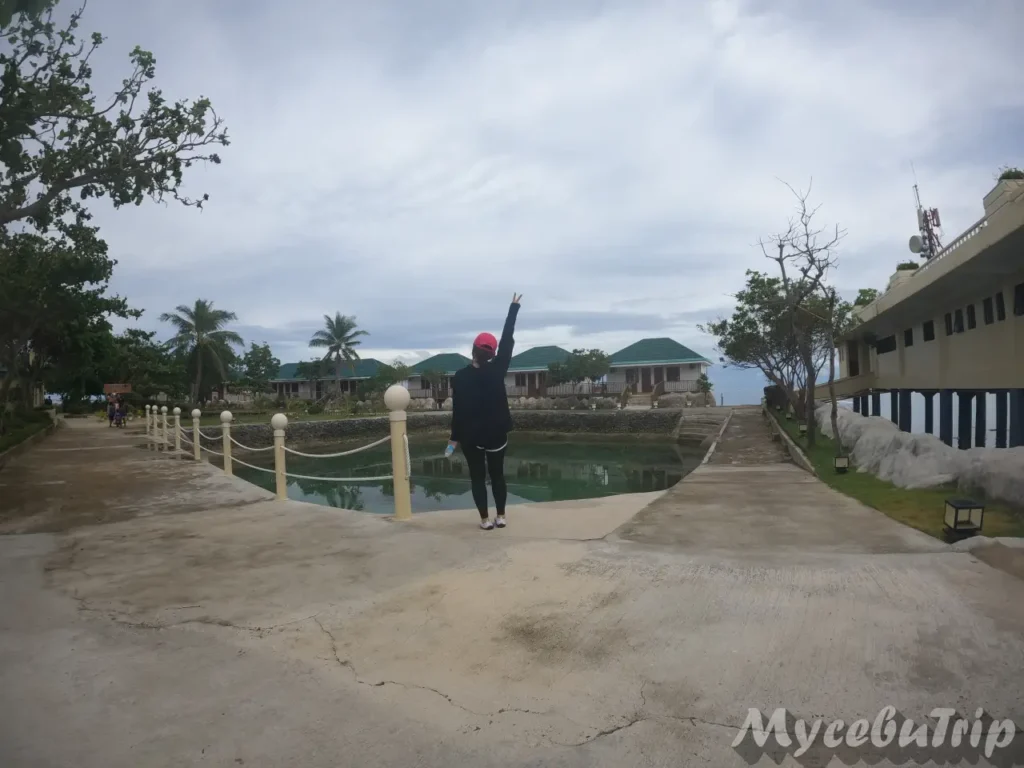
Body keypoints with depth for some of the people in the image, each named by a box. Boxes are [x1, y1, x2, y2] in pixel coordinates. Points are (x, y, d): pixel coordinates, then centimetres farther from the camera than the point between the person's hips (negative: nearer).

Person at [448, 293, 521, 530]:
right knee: (497, 474, 14)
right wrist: (514, 307, 7)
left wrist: (455, 437, -2)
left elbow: (458, 409, -11)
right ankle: (500, 516, 16)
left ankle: (485, 519, 8)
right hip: (497, 432, 2)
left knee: (477, 477, 8)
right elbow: (507, 342, -1)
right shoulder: (497, 370, -7)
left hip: (471, 435, -2)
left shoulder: (461, 376, -11)